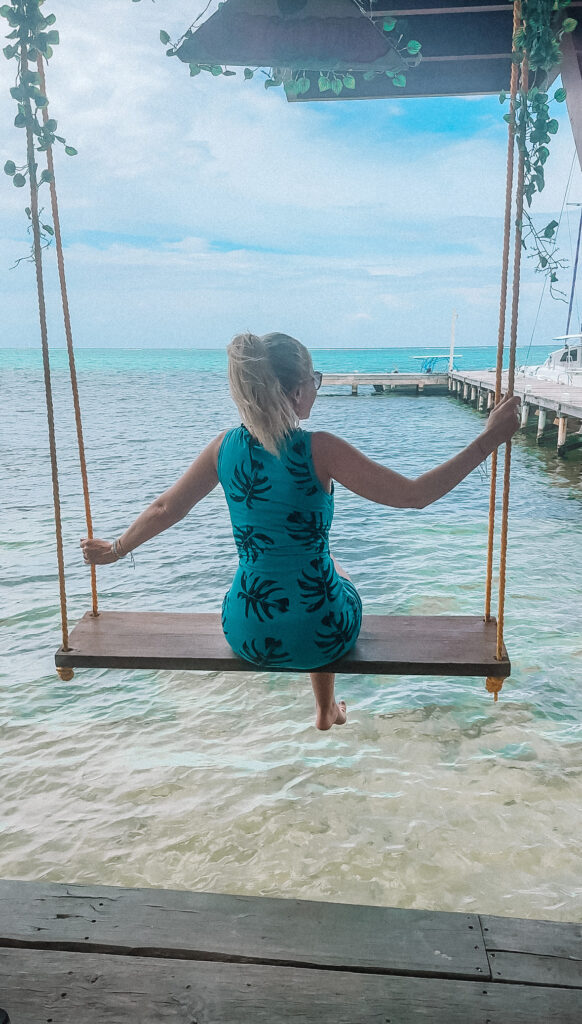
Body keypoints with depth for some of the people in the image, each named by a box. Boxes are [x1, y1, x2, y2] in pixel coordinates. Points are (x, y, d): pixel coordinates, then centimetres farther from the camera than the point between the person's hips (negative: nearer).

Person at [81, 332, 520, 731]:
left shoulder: (225, 447, -7)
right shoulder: (319, 450, -20)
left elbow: (165, 509, 6)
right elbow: (414, 494, -18)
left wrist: (117, 548, 24)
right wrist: (489, 438, -10)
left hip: (246, 634, 4)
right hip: (321, 636, -3)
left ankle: (327, 709, 58)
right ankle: (327, 709, 54)